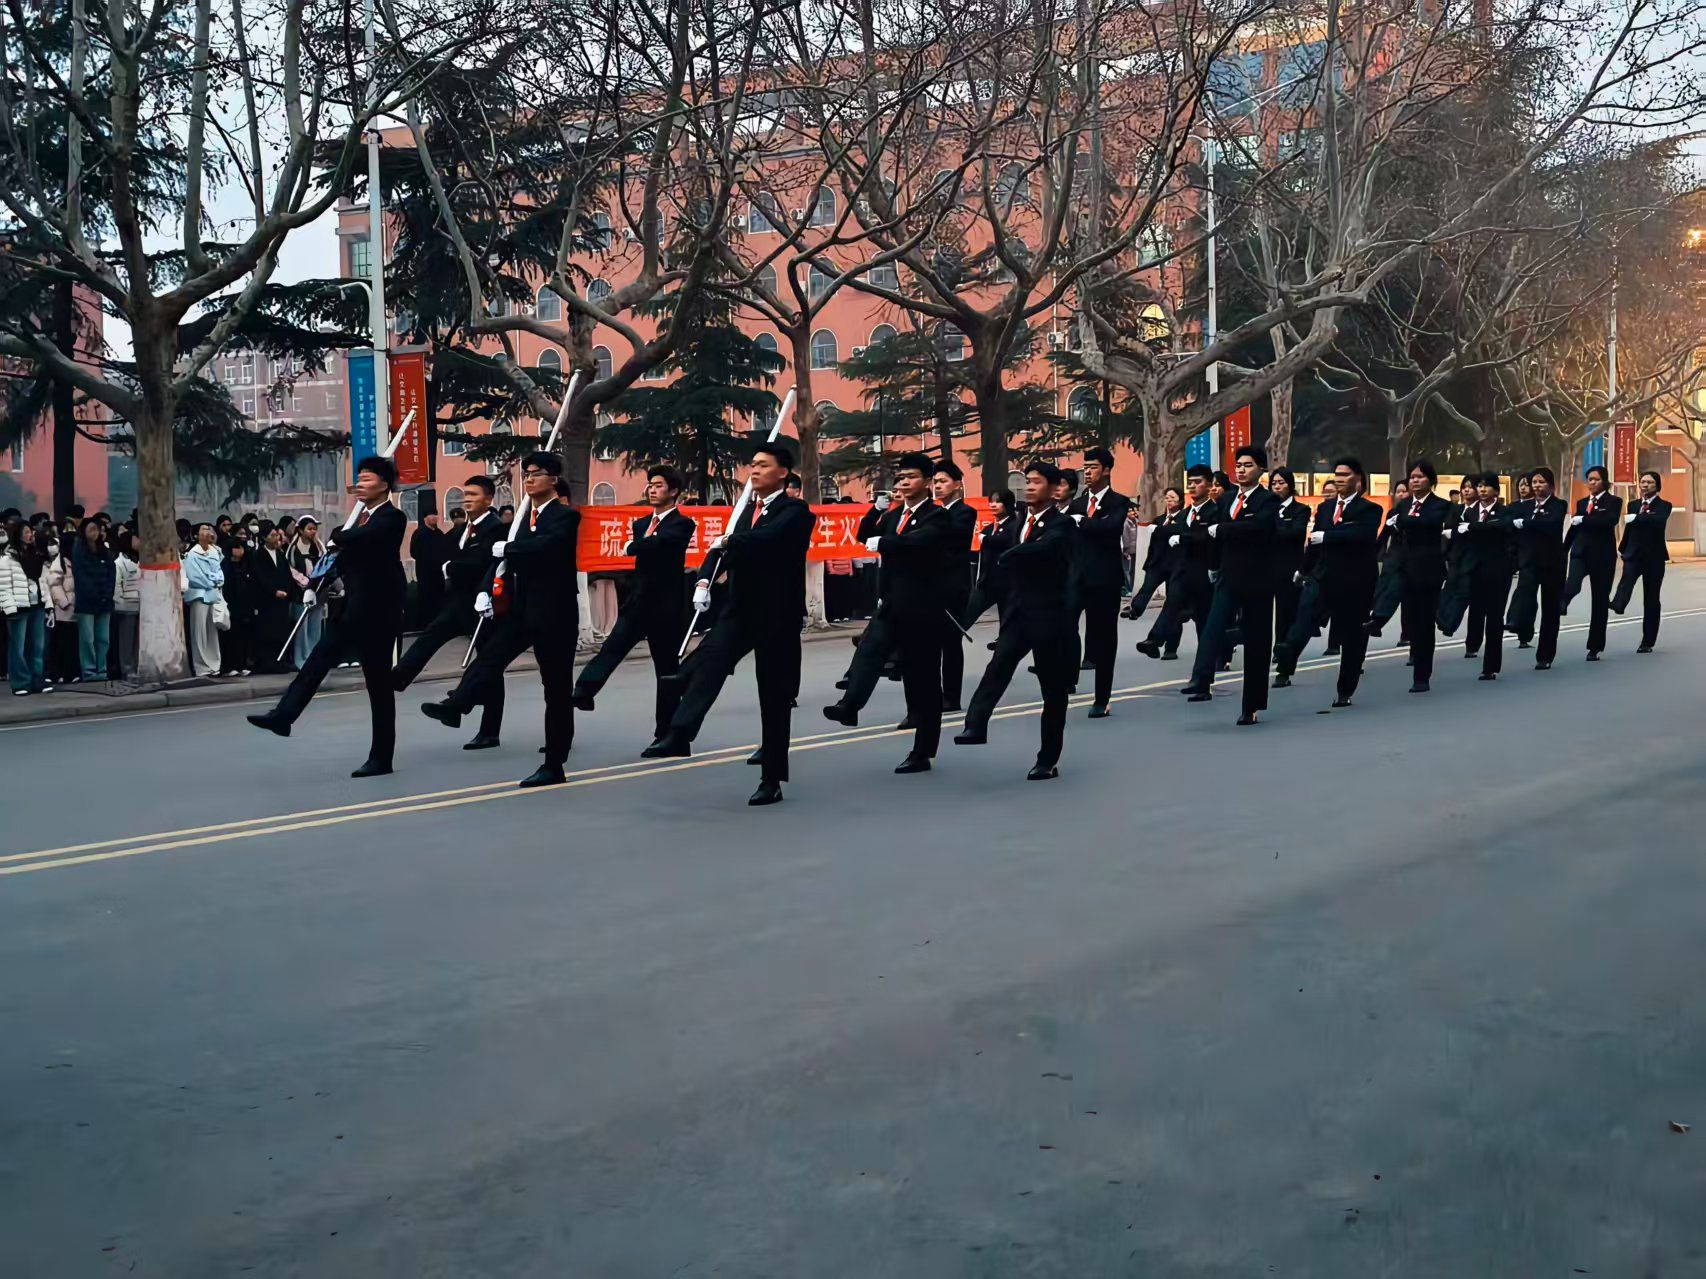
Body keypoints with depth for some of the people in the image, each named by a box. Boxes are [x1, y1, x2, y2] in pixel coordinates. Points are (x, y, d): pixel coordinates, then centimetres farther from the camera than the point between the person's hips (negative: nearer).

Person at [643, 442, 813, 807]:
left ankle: (772, 778, 8)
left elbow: (767, 537, -25)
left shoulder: (794, 510, -7)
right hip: (740, 608, 6)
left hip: (776, 613, -6)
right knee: (709, 658, -20)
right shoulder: (749, 510, 18)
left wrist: (726, 542, -10)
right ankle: (679, 734, -31)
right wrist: (705, 579, -5)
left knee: (774, 694, 0)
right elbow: (726, 548, 14)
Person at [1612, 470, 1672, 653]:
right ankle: (1618, 605, -57)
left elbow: (1659, 519, -25)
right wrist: (1623, 550, 20)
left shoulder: (1664, 506, -2)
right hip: (1633, 554, 3)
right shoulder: (1633, 505, 11)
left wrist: (1636, 518, -32)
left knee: (1651, 600, 2)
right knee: (1627, 577, -31)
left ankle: (1647, 642, 8)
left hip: (1654, 557, -3)